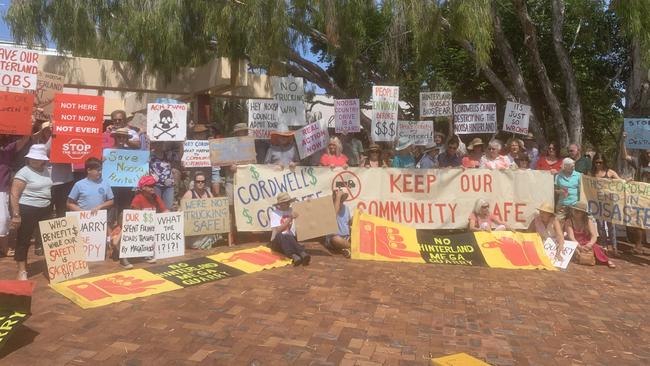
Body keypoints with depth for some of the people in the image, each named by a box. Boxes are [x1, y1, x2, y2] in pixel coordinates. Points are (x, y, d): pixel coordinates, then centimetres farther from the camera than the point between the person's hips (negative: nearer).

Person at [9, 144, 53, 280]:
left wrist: (49, 206, 15)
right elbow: (14, 194, -16)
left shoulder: (46, 171, 5)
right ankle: (22, 271, 10)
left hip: (45, 210, 6)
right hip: (27, 210, -6)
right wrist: (16, 215, -18)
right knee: (23, 240, 2)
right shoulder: (24, 172, -13)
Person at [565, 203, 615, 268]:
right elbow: (571, 236, -23)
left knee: (595, 247, -29)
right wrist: (579, 246, -41)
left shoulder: (588, 221, -7)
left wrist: (590, 244, -40)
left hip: (586, 244, 0)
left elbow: (594, 236, -18)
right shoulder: (569, 221, -12)